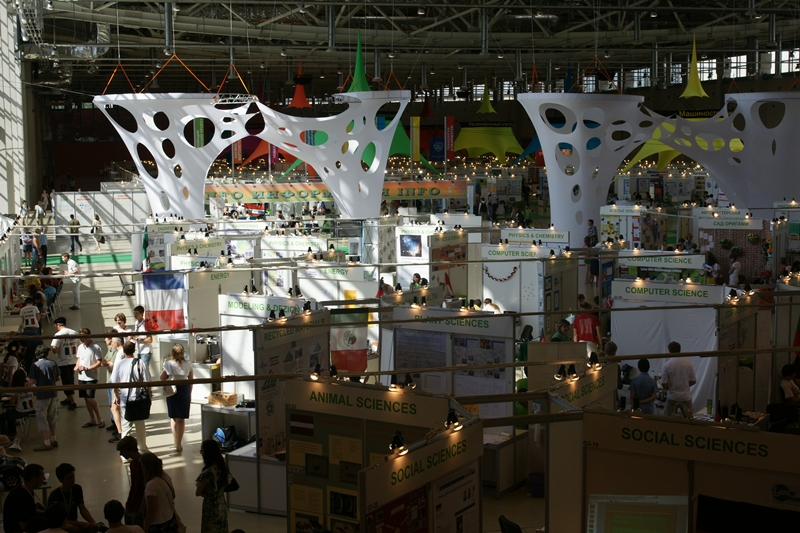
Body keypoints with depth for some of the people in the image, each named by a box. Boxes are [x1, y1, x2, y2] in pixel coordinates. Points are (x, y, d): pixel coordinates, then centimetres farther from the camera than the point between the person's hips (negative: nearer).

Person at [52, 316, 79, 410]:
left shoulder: (58, 335, -15)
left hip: (64, 362, -6)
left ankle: (72, 403, 2)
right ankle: (69, 399, 33)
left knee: (67, 382, 2)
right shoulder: (74, 333, 2)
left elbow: (55, 350, -19)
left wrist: (51, 346, 2)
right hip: (74, 361, 6)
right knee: (71, 381, 20)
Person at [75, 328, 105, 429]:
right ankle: (92, 420, 19)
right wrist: (77, 366, 1)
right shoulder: (80, 347, 10)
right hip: (81, 377, 7)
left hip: (91, 377, -7)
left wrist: (87, 368, -20)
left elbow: (99, 362, -12)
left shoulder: (95, 348, -11)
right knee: (86, 398, 9)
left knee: (90, 398, -11)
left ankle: (100, 419, 1)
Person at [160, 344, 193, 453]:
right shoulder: (188, 364, 0)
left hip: (172, 390, -2)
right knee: (182, 419, 11)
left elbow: (162, 378, -8)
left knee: (174, 418, 11)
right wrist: (189, 394, 16)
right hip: (185, 390, 2)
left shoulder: (169, 364, -8)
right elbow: (190, 381, 5)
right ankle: (179, 444, 13)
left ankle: (177, 444, 8)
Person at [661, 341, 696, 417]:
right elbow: (693, 381, 3)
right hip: (686, 397, 3)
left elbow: (664, 384, -11)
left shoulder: (667, 365, -12)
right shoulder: (689, 363, -2)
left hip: (672, 397, -3)